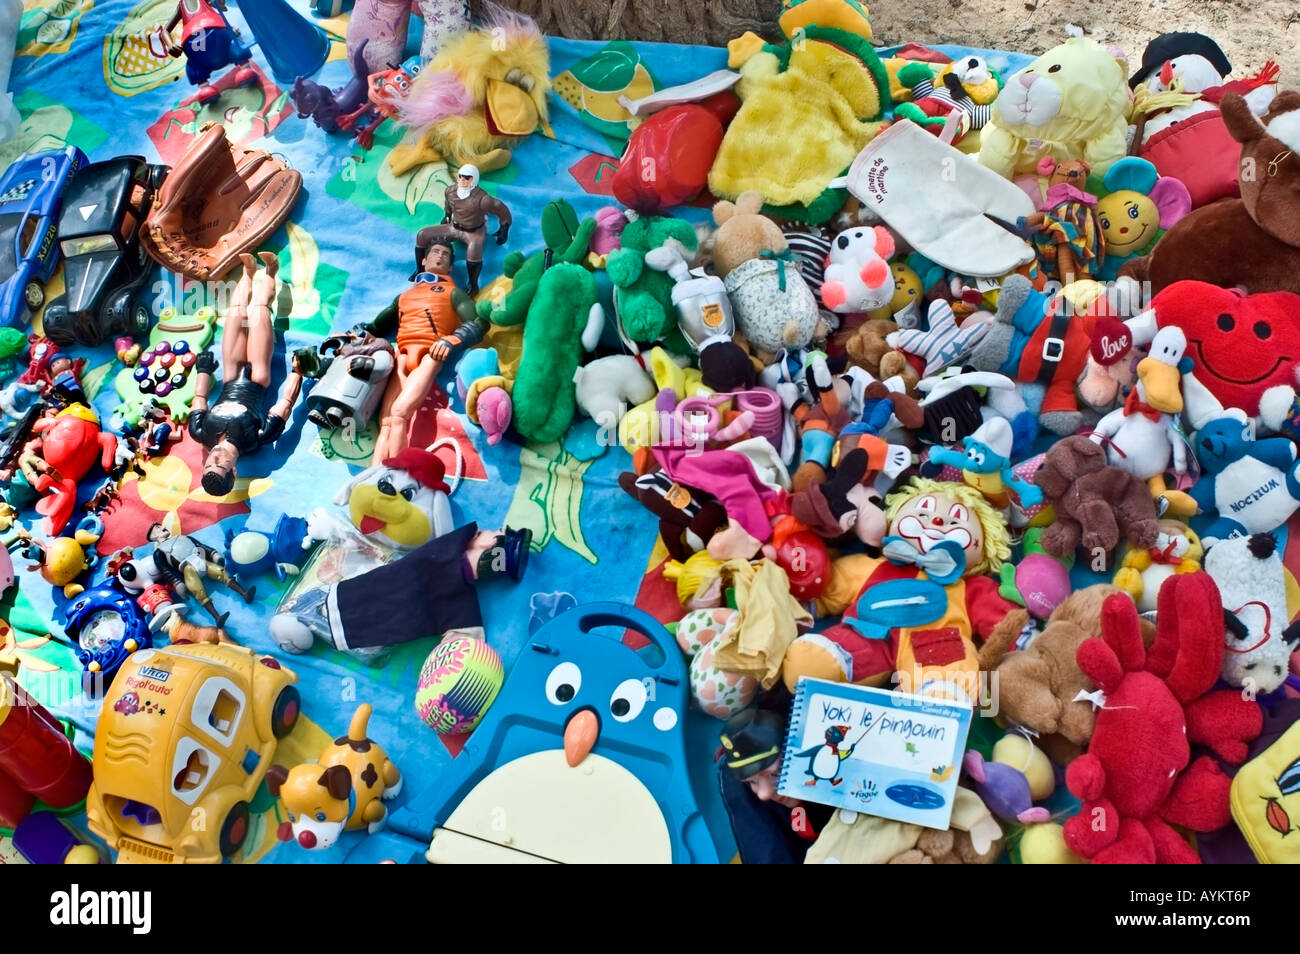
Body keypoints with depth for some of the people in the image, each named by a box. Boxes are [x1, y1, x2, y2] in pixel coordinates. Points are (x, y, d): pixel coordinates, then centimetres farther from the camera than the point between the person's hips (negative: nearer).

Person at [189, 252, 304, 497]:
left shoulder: (203, 436, -32)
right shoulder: (257, 440, -40)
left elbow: (199, 400, -12)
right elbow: (286, 404, -27)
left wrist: (203, 369, 2)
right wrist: (297, 371, -17)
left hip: (232, 380, 2)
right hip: (255, 380, -2)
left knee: (236, 312, 5)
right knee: (258, 309, -4)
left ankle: (249, 272, 39)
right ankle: (269, 272, 29)